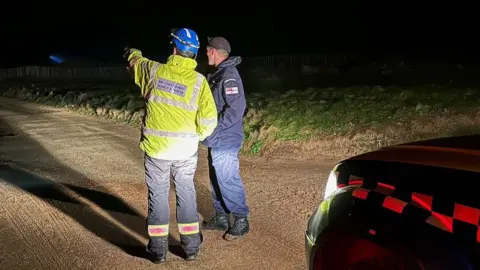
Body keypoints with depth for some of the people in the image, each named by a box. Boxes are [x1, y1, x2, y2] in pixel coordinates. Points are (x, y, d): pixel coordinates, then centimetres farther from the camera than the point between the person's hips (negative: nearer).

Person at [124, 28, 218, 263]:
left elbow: (135, 60, 18)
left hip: (156, 148, 0)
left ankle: (158, 249, 17)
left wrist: (131, 52, 42)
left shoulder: (154, 71, -5)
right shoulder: (199, 80, -8)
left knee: (158, 195, 11)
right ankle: (191, 246, 22)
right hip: (185, 150, 0)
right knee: (186, 194, 15)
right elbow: (209, 119, -11)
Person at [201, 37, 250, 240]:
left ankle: (241, 221, 8)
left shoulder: (229, 76, -17)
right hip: (216, 140, 10)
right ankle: (221, 218, 27)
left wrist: (213, 130, -21)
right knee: (216, 179, 16)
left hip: (225, 140, -10)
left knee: (228, 181, -4)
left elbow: (235, 109, -24)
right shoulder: (218, 74, 14)